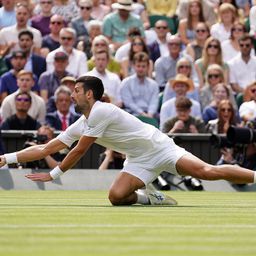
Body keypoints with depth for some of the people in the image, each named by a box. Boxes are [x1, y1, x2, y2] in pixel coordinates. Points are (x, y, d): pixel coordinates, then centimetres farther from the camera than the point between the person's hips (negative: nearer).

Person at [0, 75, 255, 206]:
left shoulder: (101, 112, -18)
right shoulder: (80, 125, 9)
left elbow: (79, 151, -15)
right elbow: (46, 149, 9)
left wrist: (54, 174, -7)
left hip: (158, 147, -7)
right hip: (139, 160, 7)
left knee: (205, 172, -21)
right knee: (116, 196, -18)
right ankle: (151, 199, 5)